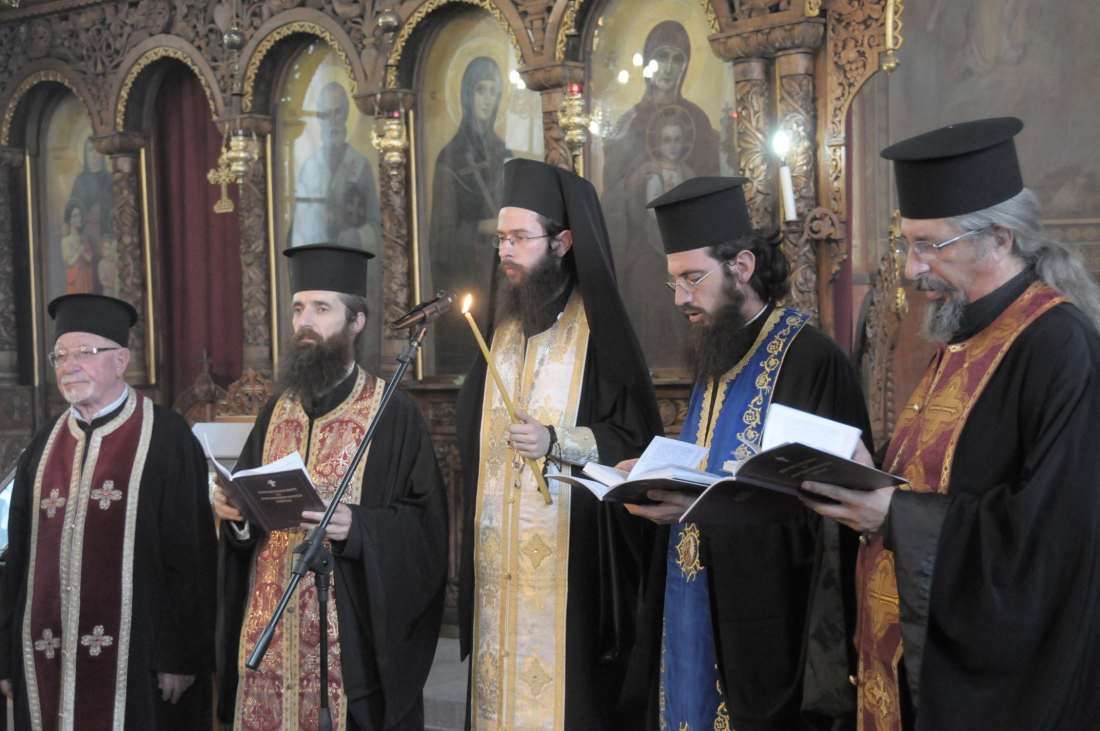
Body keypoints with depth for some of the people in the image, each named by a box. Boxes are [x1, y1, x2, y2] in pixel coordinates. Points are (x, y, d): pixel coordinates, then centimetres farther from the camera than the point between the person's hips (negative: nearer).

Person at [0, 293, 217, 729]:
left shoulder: (164, 438, -5)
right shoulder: (46, 444, 11)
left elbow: (191, 556, -7)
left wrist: (182, 656, -10)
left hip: (133, 659, -4)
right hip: (47, 659, 5)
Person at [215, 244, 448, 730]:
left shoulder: (393, 413, -6)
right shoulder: (277, 411, 11)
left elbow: (426, 523, -10)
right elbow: (245, 520, 16)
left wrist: (357, 527, -24)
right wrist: (234, 511, -6)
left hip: (354, 638, -5)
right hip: (271, 632, 5)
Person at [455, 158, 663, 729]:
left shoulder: (598, 332, -6)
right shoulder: (500, 332, 12)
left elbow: (637, 442, -9)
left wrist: (557, 441, -22)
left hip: (569, 560, -5)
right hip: (497, 563, 6)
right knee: (501, 682, 8)